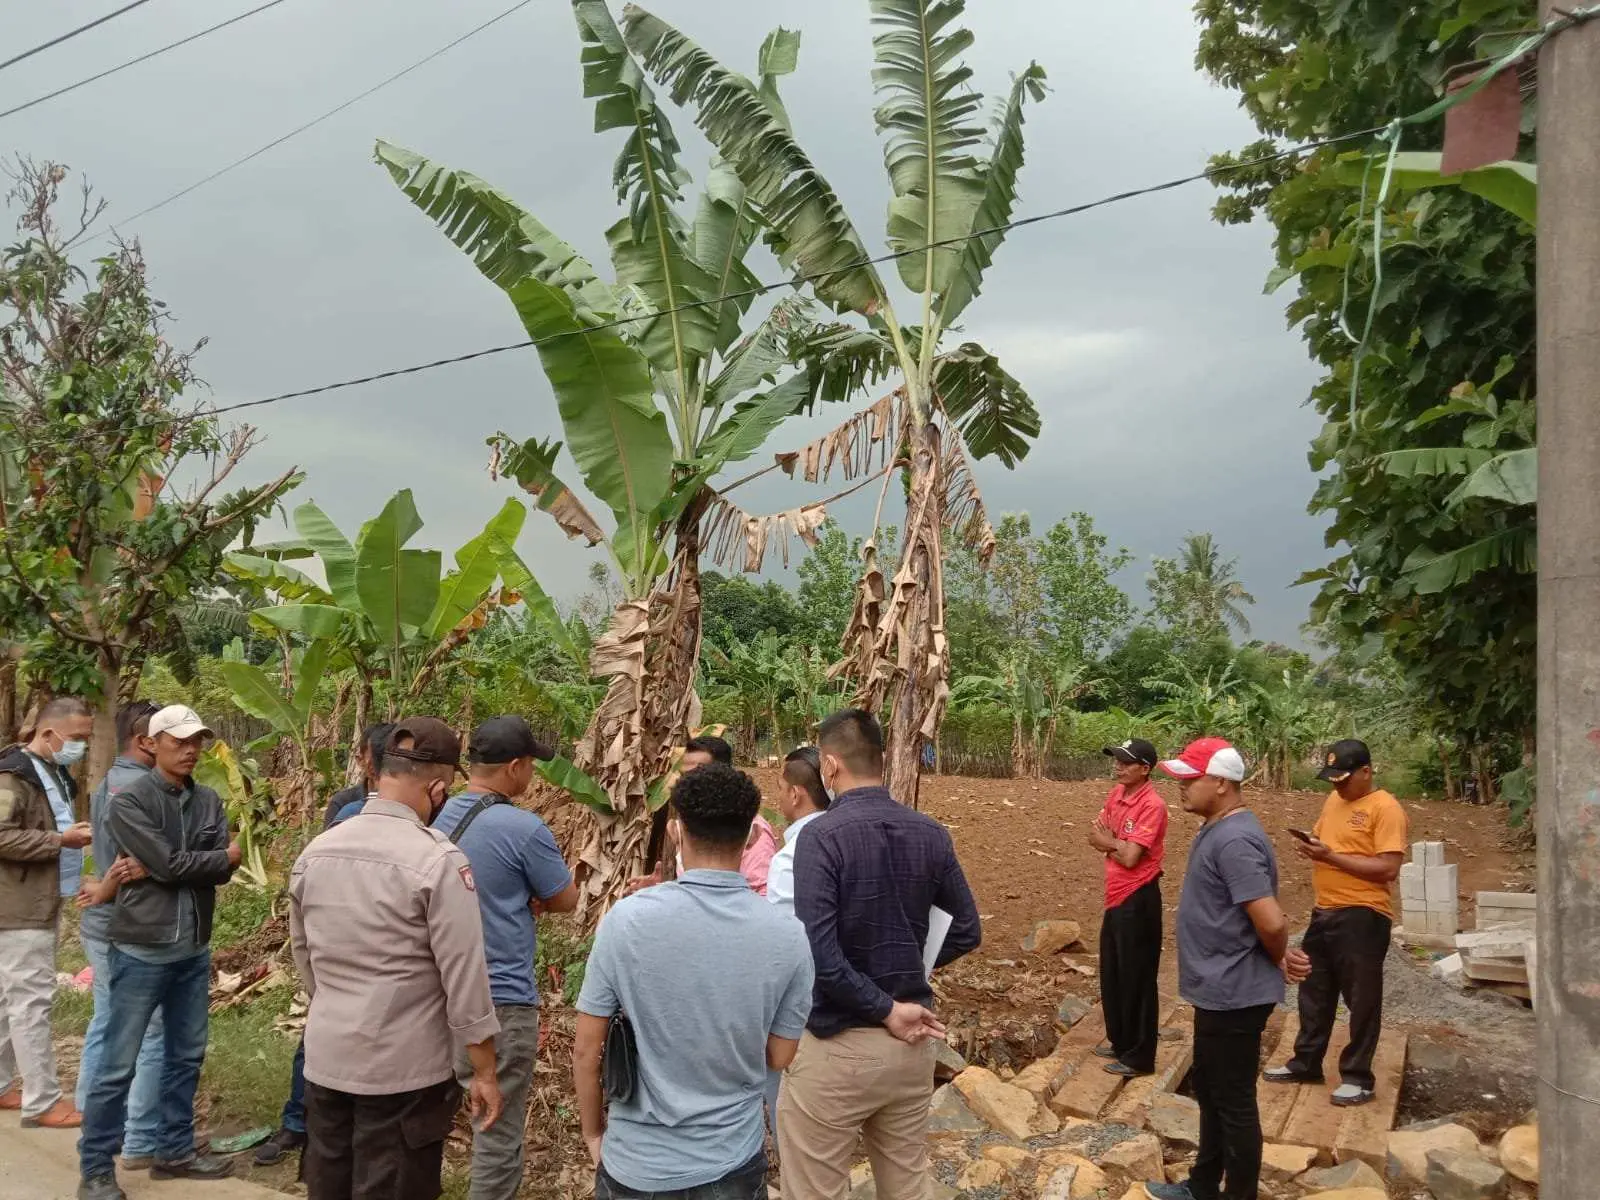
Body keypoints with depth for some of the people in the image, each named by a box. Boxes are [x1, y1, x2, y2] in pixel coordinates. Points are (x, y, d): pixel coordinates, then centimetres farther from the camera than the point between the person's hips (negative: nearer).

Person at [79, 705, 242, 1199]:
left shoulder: (209, 801, 7)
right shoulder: (128, 800, -10)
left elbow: (222, 870, -4)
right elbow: (168, 864, -19)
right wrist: (222, 857, -6)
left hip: (194, 949, 6)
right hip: (142, 949, -6)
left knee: (186, 1056, 14)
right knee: (119, 1065, 1)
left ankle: (175, 1151, 27)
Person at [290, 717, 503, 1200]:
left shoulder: (314, 852, 2)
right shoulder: (438, 860, -18)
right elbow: (465, 979, -15)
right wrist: (485, 1073, -6)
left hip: (324, 1062, 6)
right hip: (404, 1071, -6)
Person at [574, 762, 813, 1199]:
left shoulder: (627, 919, -16)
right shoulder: (788, 937, -13)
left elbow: (586, 1051, -8)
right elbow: (778, 1057, -1)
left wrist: (593, 1132, 8)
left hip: (637, 1164, 0)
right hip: (732, 1164, 1)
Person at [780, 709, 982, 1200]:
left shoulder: (822, 836, -18)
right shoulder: (930, 834, 0)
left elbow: (819, 953, -25)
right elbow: (967, 932, 7)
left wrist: (886, 1010, -15)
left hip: (838, 1046, -6)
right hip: (912, 1043, 6)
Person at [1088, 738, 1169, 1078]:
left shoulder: (1152, 805, -20)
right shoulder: (1117, 793, 7)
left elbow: (1130, 857, -23)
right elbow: (1095, 836, 7)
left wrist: (1109, 842, -4)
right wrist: (1117, 845, -12)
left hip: (1138, 900, -9)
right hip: (1116, 896, 9)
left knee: (1136, 979, 2)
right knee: (1112, 974, 19)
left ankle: (1139, 1057, 13)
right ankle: (1119, 1040, 35)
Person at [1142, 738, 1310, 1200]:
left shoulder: (1234, 840, -25)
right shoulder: (1217, 830, 9)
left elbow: (1271, 921, -30)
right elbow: (1265, 917, 17)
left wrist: (1278, 962, -10)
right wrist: (1280, 956, 4)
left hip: (1234, 994, -11)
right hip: (1217, 990, 11)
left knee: (1233, 1101, 4)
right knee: (1209, 1090, 22)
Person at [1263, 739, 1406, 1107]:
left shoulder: (1385, 808, -14)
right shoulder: (1334, 800, 11)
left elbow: (1388, 869, -21)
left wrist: (1330, 856, -22)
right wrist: (1310, 846, 0)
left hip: (1363, 917, -8)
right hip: (1324, 912, 9)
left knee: (1361, 999, 4)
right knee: (1314, 993, 17)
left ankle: (1357, 1078, 14)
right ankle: (1305, 1063, 29)